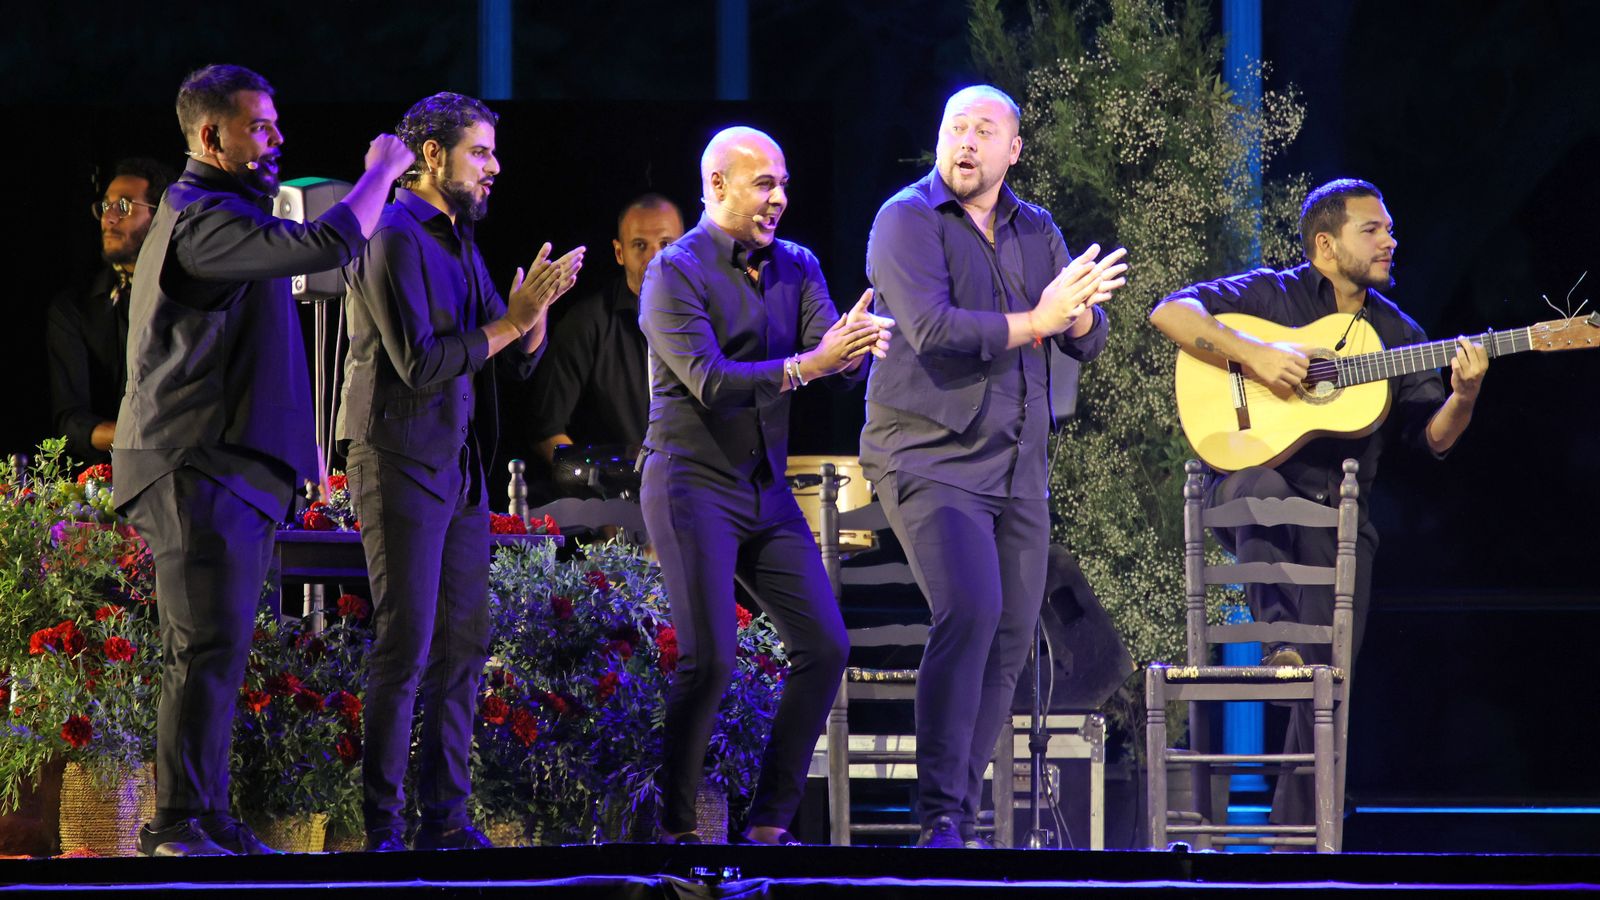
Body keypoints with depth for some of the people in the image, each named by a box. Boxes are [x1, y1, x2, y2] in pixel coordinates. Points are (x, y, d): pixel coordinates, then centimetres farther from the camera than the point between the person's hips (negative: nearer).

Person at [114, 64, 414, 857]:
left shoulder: (224, 213, 21)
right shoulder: (201, 221, -15)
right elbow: (328, 244, -24)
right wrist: (381, 171, -10)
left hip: (233, 470, 11)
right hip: (198, 470, -11)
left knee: (216, 650, 9)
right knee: (208, 649, -13)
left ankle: (205, 820, 11)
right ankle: (178, 824, -13)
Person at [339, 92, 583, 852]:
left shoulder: (458, 241, 16)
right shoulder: (395, 238, -12)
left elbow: (520, 361, 15)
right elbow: (419, 363, -20)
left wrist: (535, 308, -5)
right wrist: (510, 321, -17)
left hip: (460, 467, 9)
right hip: (403, 465, -9)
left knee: (462, 642, 8)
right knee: (405, 646, -10)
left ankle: (445, 817, 12)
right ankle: (381, 825, -7)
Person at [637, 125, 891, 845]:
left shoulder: (796, 267, 10)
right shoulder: (675, 272, -10)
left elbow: (830, 350, -5)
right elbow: (709, 381, -21)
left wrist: (858, 343, -29)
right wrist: (804, 365, -33)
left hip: (767, 490, 7)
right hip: (692, 483, -7)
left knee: (824, 647, -1)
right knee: (710, 658, -14)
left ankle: (769, 824, 5)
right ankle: (675, 827, -2)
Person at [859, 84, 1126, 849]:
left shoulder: (1037, 232, 14)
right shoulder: (908, 221, -6)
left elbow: (1088, 342, 8)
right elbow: (932, 329, -20)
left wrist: (1081, 310, -16)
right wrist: (1036, 322, -22)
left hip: (1018, 469, 7)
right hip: (930, 460, -7)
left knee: (1010, 640, 5)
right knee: (968, 613, -23)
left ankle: (962, 817, 14)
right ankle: (939, 816, -22)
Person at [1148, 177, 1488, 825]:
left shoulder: (1396, 333, 12)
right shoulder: (1272, 297, 0)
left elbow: (1433, 437, 7)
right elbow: (1170, 312, -11)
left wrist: (1464, 396, -14)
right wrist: (1254, 353, -22)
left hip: (1337, 511, 3)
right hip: (1246, 487, -3)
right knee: (1264, 489, -41)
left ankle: (1297, 833, 4)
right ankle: (1279, 639, -41)